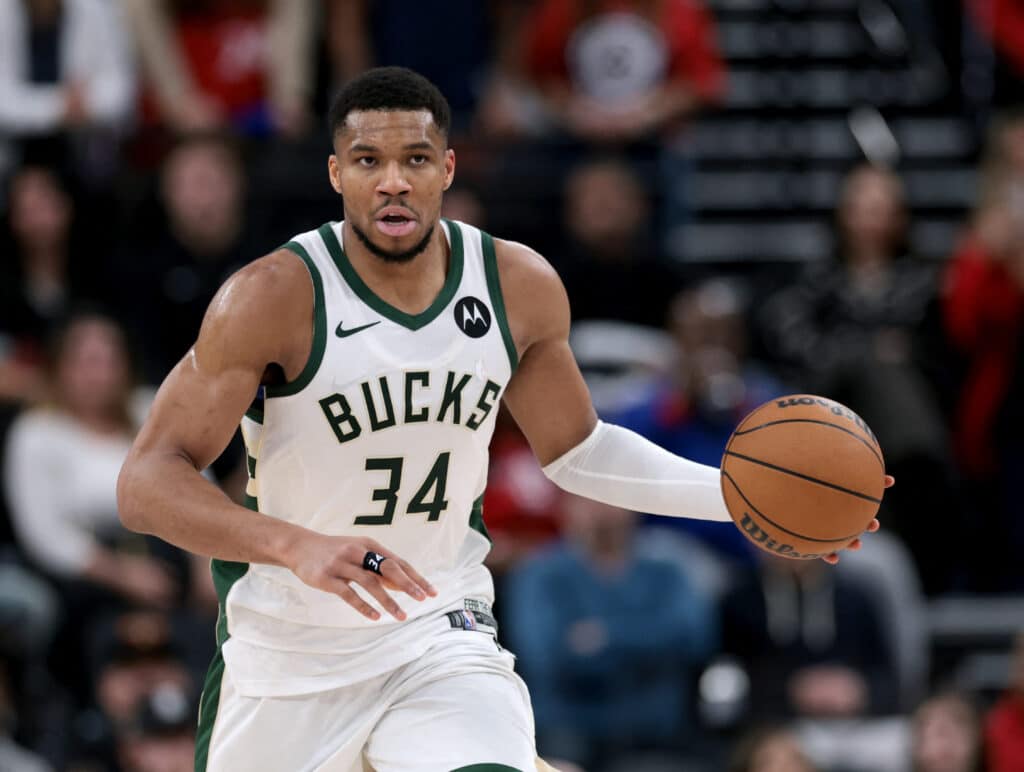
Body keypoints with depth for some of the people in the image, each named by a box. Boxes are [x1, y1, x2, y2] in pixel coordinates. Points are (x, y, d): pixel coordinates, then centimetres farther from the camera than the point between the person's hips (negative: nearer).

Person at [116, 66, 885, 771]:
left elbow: (576, 451, 12)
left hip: (440, 640, 2)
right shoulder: (275, 298, -20)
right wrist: (295, 547, -41)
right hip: (288, 656, -2)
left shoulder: (521, 289, -5)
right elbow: (146, 482, -24)